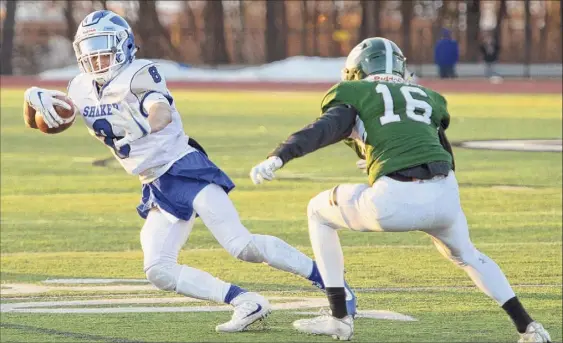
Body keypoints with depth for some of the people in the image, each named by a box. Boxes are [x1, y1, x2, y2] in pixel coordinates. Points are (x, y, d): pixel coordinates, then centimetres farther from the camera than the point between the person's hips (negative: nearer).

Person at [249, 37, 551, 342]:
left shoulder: (356, 96, 16)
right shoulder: (426, 97, 30)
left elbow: (324, 130, -4)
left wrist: (277, 158, -16)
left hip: (395, 200, -5)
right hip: (445, 196, 5)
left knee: (319, 212, 23)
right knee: (465, 254, 36)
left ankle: (339, 318, 19)